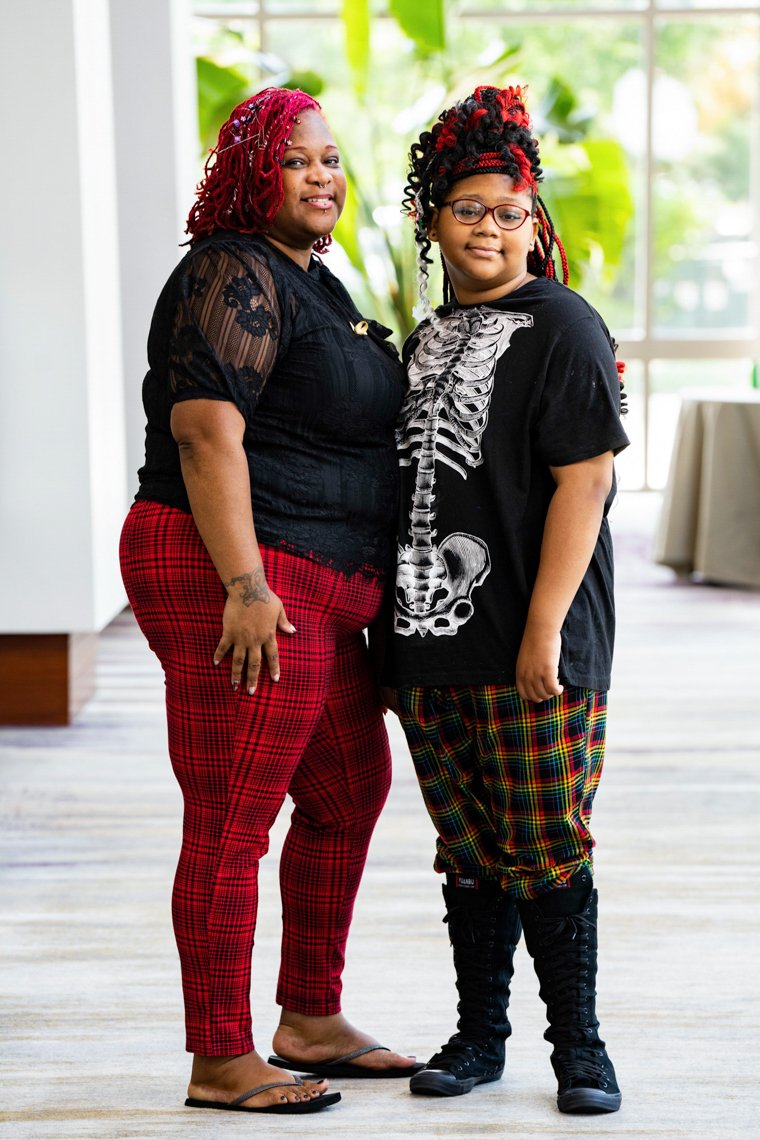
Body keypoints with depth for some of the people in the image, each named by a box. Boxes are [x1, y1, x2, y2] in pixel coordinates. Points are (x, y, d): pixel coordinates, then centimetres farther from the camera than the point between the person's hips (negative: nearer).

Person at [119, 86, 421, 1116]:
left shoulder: (311, 281, 19)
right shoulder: (235, 276, -12)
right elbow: (207, 431, -21)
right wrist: (244, 585, -27)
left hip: (318, 594, 11)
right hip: (238, 580, -11)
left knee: (351, 788, 19)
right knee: (233, 822, -5)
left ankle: (311, 1023, 31)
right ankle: (221, 1063, 4)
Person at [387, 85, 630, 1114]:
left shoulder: (561, 330, -6)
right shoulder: (428, 340, 16)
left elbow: (583, 485, -13)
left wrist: (544, 629, -18)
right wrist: (395, 625, 16)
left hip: (528, 644, -6)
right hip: (432, 643, 7)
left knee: (545, 850, 0)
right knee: (468, 849, 13)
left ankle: (579, 1045, 13)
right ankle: (480, 1035, 23)